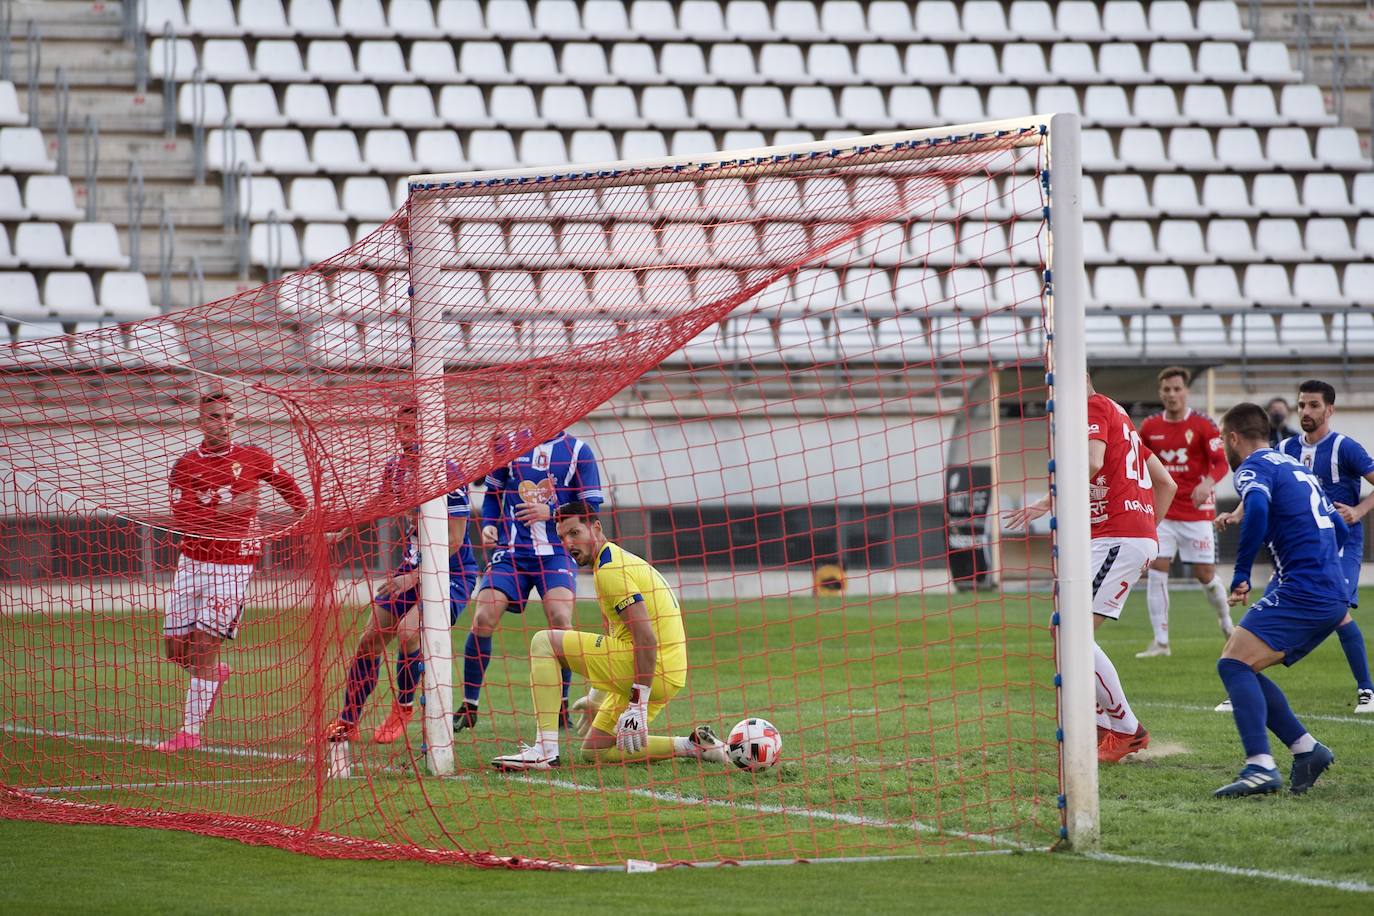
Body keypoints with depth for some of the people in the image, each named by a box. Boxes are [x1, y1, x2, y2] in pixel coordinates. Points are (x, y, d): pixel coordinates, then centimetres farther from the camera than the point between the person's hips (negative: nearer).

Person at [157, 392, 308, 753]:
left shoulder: (253, 458, 0)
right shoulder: (185, 466, -1)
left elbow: (287, 484, 20)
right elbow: (182, 520, -12)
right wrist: (225, 510, -23)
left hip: (233, 566, -3)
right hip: (192, 561, 3)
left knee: (203, 647, -10)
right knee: (176, 649, 6)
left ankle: (190, 731, -5)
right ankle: (217, 673, 39)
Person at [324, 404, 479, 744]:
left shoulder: (446, 471, -20)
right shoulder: (396, 467, 3)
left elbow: (454, 541, -20)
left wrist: (414, 577, -20)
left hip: (451, 572, -8)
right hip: (412, 567, 8)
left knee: (408, 630, -28)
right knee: (370, 640, 6)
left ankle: (404, 709, -6)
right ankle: (347, 723, 20)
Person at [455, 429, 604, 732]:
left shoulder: (577, 450, 1)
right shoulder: (508, 445, 7)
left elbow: (590, 507, 0)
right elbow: (493, 492, 18)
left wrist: (551, 512, -15)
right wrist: (489, 525, -1)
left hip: (556, 552, -2)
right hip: (511, 549, 2)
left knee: (560, 619, -22)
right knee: (483, 619, -13)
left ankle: (562, 708, -5)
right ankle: (468, 708, 2)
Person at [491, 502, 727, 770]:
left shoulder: (610, 569, -12)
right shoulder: (619, 558, 21)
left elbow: (647, 639, -22)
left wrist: (638, 707, -24)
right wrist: (597, 698, 28)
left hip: (651, 671, -10)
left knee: (544, 642, -9)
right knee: (594, 752, 16)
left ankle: (545, 751, -18)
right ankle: (694, 746, 9)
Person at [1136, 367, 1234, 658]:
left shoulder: (1203, 425, -6)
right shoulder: (1150, 427, 4)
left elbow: (1221, 464, -11)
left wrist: (1207, 483, -30)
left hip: (1196, 512, -2)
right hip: (1162, 512, 2)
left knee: (1205, 574, 2)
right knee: (1156, 571, -10)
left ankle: (1226, 621, 31)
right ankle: (1160, 641, -7)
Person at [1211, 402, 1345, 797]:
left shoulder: (1254, 468, -3)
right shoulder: (1298, 467, 25)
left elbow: (1257, 508, -26)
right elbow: (1339, 529, 31)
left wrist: (1241, 574, -19)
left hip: (1302, 590, -9)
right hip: (1333, 597, 9)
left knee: (1233, 663, -15)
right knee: (1244, 670, 14)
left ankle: (1261, 767, -30)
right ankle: (1307, 749, 8)